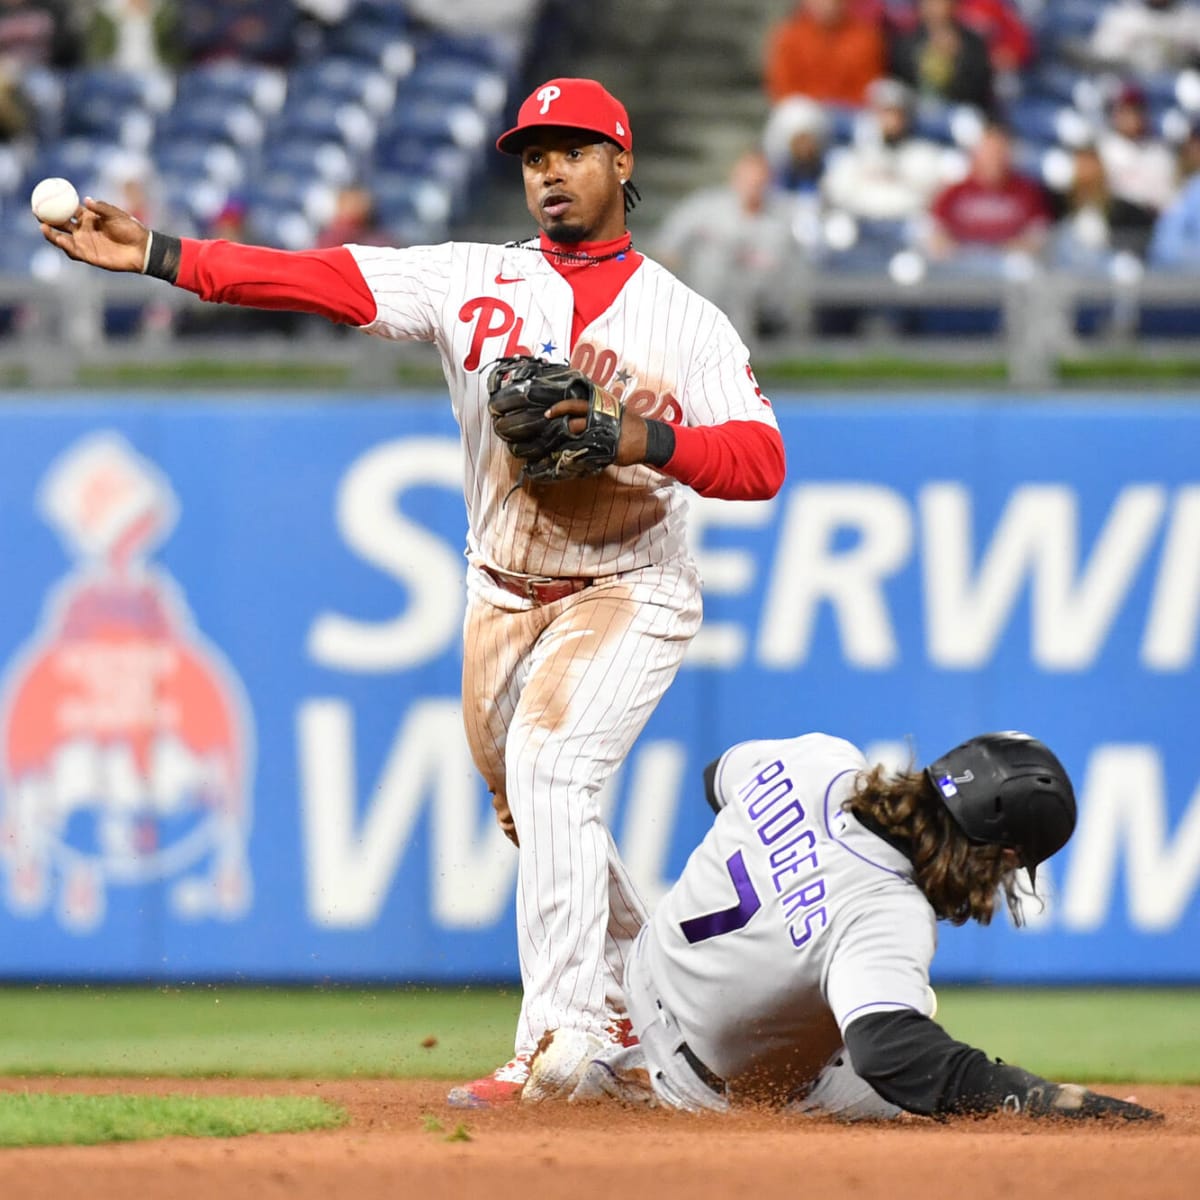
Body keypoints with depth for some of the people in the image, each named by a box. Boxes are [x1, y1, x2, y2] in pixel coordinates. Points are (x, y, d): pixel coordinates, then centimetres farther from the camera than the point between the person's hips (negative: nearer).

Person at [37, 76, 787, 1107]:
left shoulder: (686, 319, -6)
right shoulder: (475, 279, 1)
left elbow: (762, 462, -14)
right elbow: (321, 280, -9)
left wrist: (648, 443, -31)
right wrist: (154, 254, -19)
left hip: (629, 596, -5)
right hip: (503, 598, 5)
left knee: (550, 765, -24)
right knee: (535, 817, 11)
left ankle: (560, 1039, -24)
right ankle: (625, 986, 35)